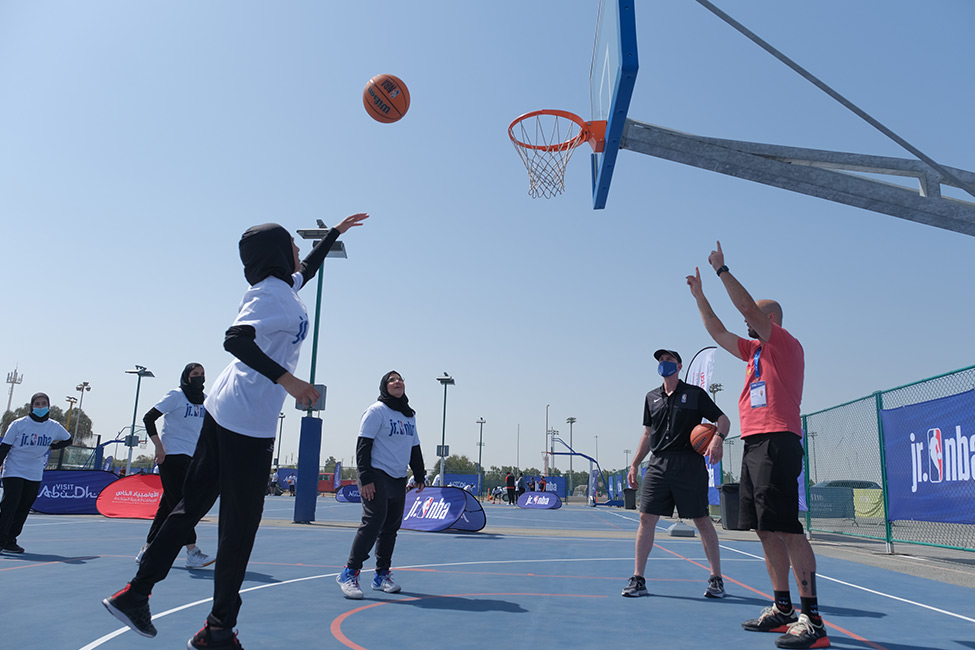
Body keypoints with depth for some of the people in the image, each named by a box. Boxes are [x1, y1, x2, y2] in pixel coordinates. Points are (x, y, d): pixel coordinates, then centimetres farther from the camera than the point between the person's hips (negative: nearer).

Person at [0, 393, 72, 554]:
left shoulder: (54, 427, 1)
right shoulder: (18, 424, -7)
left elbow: (68, 440, 19)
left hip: (35, 475, 3)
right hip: (14, 472, -3)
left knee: (23, 510, 6)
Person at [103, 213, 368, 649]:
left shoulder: (282, 287, 14)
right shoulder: (273, 293, -13)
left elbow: (309, 267, 36)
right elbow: (235, 339, -26)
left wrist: (335, 232, 45)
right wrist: (286, 379, -32)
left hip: (224, 413, 10)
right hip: (248, 422, -10)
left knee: (192, 506, 16)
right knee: (239, 527, 0)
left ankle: (135, 594, 24)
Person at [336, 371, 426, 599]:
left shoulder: (410, 415, 16)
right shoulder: (377, 411, -5)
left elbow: (415, 448, 23)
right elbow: (363, 445, -10)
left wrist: (419, 475, 18)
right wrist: (366, 478, -17)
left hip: (399, 480, 7)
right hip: (377, 477, -7)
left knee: (391, 528, 7)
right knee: (372, 524, -14)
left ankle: (382, 575, 16)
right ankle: (349, 573, -6)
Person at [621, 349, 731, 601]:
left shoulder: (695, 393, 5)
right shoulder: (652, 398, 16)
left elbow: (723, 420, 4)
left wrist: (718, 438, -18)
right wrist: (634, 464, 16)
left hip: (689, 464, -3)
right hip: (658, 464, 4)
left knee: (702, 520, 1)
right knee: (646, 518, -3)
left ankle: (716, 579, 16)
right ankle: (638, 579, 4)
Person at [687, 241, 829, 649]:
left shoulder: (786, 344, -1)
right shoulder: (755, 351, 22)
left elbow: (748, 306, -11)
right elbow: (718, 332, 29)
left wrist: (722, 269, -4)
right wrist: (699, 295, 27)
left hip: (777, 443, -9)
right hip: (754, 445, 9)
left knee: (786, 528, -14)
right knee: (766, 530, 8)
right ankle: (782, 610, 15)